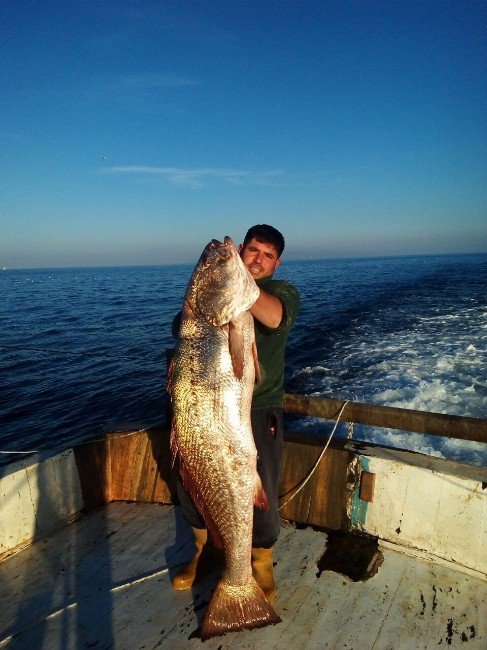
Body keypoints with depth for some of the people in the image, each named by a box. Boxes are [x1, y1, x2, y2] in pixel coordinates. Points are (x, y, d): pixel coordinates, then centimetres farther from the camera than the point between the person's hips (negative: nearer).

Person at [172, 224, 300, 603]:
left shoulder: (283, 291, 1)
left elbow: (275, 317, -24)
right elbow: (180, 328, 3)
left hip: (259, 409, -3)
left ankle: (262, 565, 33)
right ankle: (206, 551, 42)